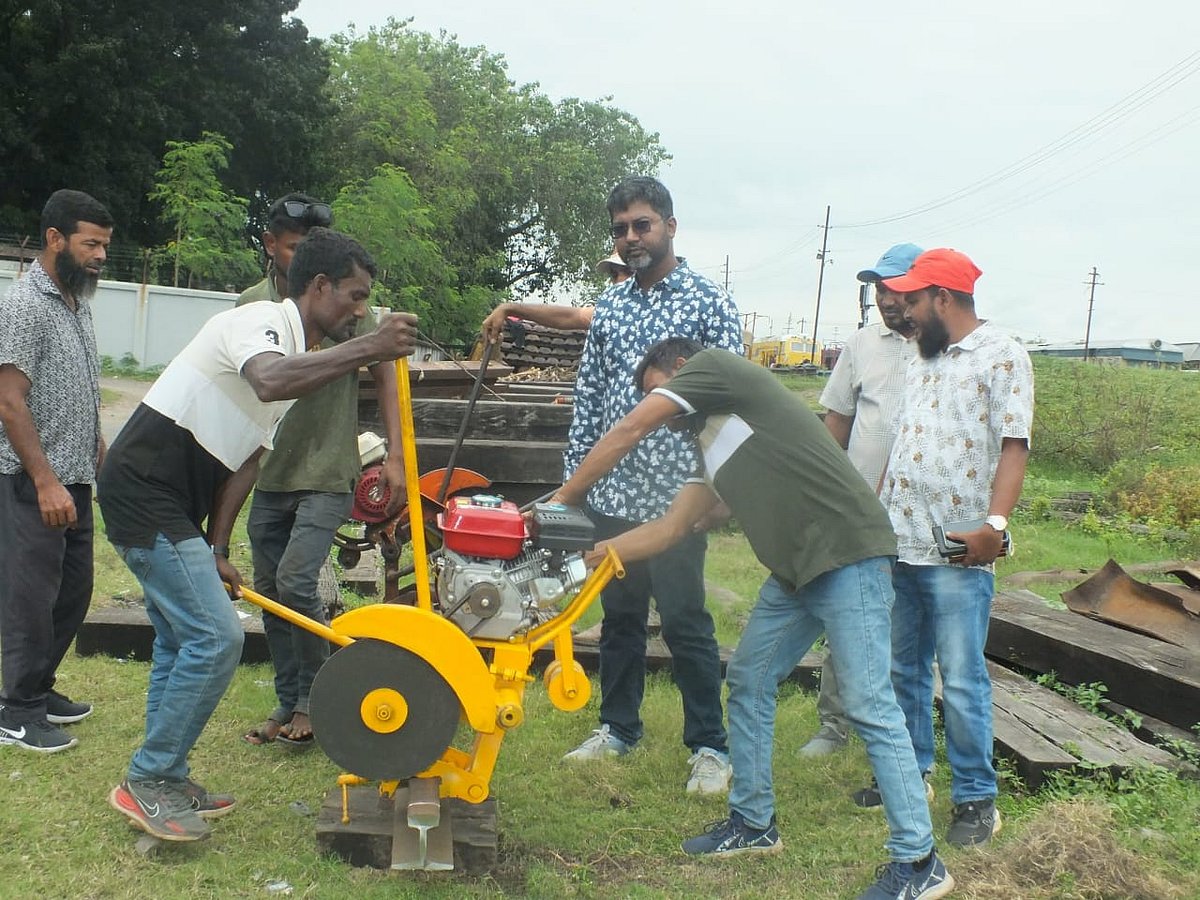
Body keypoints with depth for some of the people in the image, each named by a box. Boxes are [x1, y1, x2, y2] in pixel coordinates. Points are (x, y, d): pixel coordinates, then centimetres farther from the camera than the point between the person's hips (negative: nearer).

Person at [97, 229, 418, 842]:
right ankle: (147, 781, 2)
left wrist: (217, 550, 6)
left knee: (181, 639, 16)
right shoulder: (262, 321, -14)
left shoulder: (298, 354, 14)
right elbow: (269, 382, -40)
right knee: (215, 637, -11)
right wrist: (367, 348, -39)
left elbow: (245, 459, 12)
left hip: (169, 501, 10)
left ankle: (162, 781, 27)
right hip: (143, 489, -10)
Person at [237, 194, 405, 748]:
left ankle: (312, 698, 3)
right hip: (267, 478, 5)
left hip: (325, 478, -5)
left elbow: (384, 374, -6)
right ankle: (288, 703, 25)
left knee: (295, 582, -17)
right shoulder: (251, 305, 6)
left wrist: (396, 456, -15)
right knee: (269, 593, 10)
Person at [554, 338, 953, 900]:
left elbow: (627, 434, -4)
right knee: (748, 682, 15)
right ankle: (753, 823, 29)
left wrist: (562, 501, 5)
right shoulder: (712, 443, 22)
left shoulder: (714, 365, -1)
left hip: (849, 557, -10)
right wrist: (588, 552, 18)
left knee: (869, 708, -7)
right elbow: (670, 528, 21)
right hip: (796, 571, 10)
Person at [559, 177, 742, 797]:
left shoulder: (708, 302, -4)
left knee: (684, 621, 0)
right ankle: (618, 728, 29)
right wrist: (572, 477, 10)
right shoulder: (608, 306, 12)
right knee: (618, 615, 15)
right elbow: (588, 395, 14)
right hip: (611, 495, 5)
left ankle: (710, 746, 12)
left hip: (674, 496, -5)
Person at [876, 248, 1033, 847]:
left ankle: (976, 797, 10)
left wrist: (995, 523, -26)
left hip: (956, 551, -8)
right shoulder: (921, 362, 18)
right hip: (897, 544, 8)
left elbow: (1013, 448, -14)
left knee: (961, 679, -3)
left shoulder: (1001, 357, -6)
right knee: (903, 668, 16)